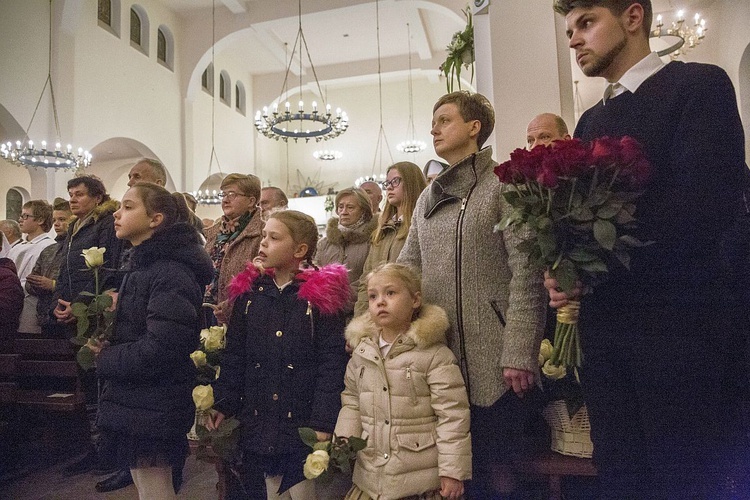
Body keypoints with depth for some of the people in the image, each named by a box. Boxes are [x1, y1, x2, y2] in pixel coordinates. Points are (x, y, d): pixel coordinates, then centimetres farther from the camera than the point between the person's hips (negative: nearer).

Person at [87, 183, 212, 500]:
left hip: (152, 411, -10)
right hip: (134, 401, 10)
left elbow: (159, 350, -27)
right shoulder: (142, 265, 12)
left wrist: (106, 359, -12)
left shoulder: (170, 274, -21)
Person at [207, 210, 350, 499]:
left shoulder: (321, 295, -10)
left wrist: (323, 421, -15)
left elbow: (332, 362, -12)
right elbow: (234, 354, 8)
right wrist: (223, 404, 4)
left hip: (303, 422, -4)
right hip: (257, 423, 4)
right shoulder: (249, 291, 4)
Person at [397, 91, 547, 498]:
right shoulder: (428, 197, 15)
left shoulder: (503, 184, -3)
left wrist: (519, 354, -18)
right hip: (439, 357, 6)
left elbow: (526, 273, -11)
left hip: (494, 359, -5)